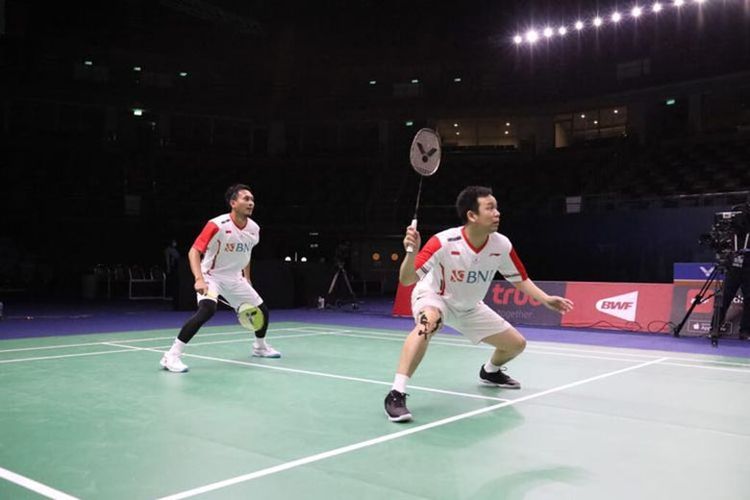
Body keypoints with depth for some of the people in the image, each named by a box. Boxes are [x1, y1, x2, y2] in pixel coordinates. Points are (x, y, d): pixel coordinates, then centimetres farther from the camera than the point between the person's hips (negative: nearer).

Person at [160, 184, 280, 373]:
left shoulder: (254, 229, -4)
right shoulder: (217, 225, -24)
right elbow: (193, 252, -25)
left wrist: (247, 279, 17)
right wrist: (199, 279, -38)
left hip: (235, 279, 7)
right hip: (211, 276, -7)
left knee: (262, 310, 10)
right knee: (207, 309, -33)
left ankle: (260, 347, 40)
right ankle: (172, 356, -25)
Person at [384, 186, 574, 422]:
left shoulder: (502, 246, -19)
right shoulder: (444, 242, -34)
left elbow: (520, 279, 0)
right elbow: (406, 280, -34)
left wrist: (546, 299, -13)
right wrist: (411, 252, -53)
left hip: (469, 307, 6)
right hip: (433, 297, -5)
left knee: (517, 343, 5)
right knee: (428, 322, -42)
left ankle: (490, 371, 41)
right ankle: (396, 394, -37)